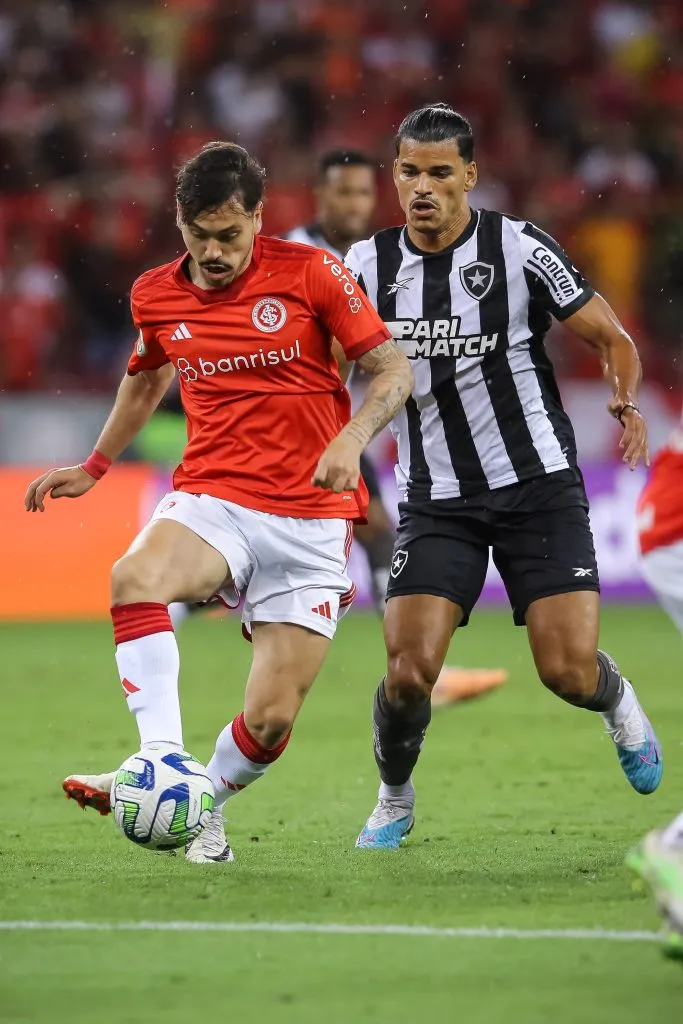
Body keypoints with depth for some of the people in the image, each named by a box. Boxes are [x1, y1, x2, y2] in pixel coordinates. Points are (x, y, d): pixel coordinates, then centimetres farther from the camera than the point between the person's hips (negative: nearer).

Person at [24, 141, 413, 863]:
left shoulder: (310, 273, -6)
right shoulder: (155, 296, 6)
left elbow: (393, 369, -2)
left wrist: (351, 438, -19)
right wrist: (94, 466, 29)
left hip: (310, 521, -2)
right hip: (211, 501, 2)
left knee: (270, 720, -8)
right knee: (134, 577, -34)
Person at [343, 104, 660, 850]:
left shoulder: (520, 250, -9)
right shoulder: (368, 266, -2)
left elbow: (611, 338, 0)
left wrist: (627, 404, -19)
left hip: (538, 486, -2)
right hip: (436, 500, 2)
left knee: (569, 672, -9)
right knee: (408, 671, -13)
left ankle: (619, 706, 29)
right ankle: (394, 801, 16)